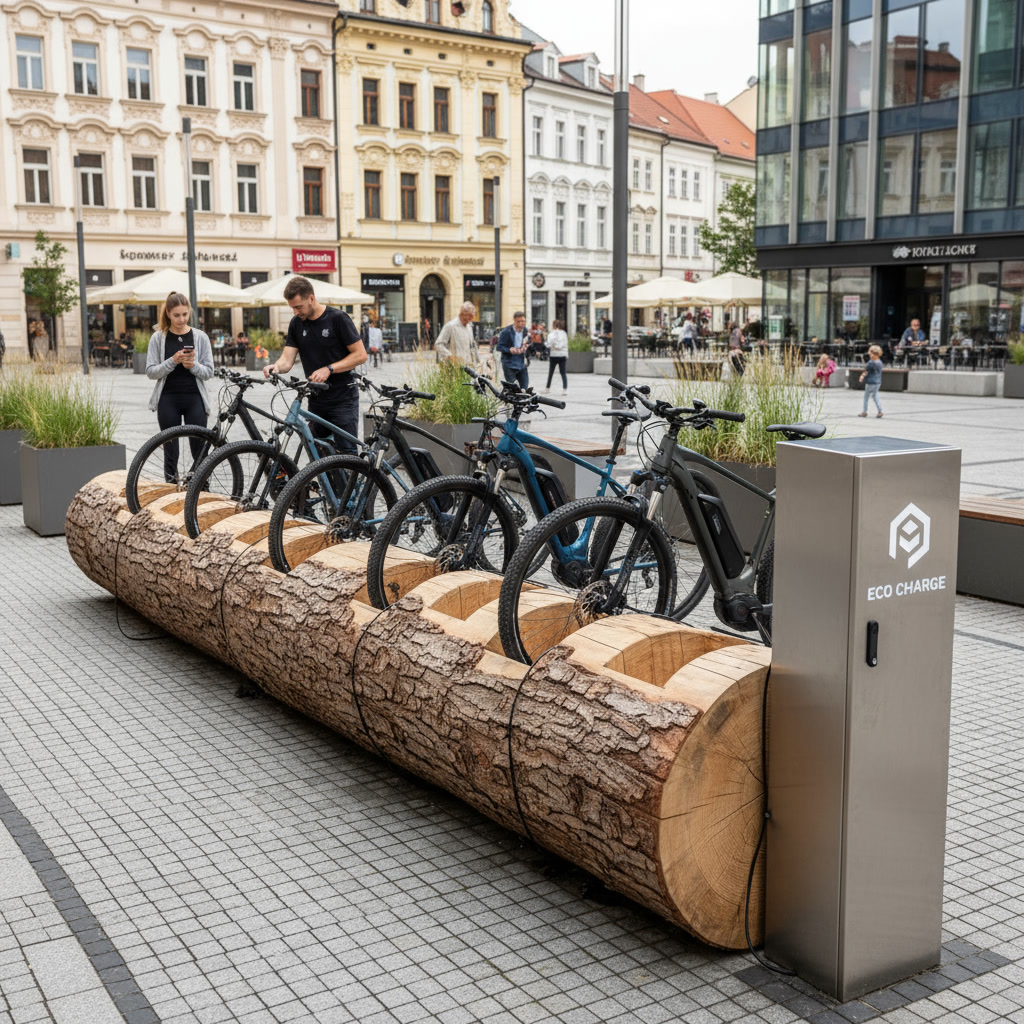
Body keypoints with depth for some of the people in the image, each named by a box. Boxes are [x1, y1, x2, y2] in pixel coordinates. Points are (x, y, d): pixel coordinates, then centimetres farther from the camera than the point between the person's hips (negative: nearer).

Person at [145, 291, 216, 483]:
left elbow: (209, 372, 3)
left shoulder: (200, 337, 4)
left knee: (200, 450, -2)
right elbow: (151, 372, -2)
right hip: (168, 399, 0)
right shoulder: (158, 338, 3)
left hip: (194, 399, 0)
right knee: (170, 451, 4)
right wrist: (173, 361, -17)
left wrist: (193, 365, -16)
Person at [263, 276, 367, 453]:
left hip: (342, 398, -6)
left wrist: (328, 369, -19)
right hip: (316, 400, 6)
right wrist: (276, 367, -22)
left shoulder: (338, 318, -10)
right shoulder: (296, 324, 7)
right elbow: (287, 359, 2)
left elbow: (360, 355, -11)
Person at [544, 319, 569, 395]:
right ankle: (565, 389, -13)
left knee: (550, 373, 11)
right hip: (563, 355, 2)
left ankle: (548, 388, 23)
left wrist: (548, 356, -4)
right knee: (563, 373, 1)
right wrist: (567, 356, 12)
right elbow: (566, 345, 7)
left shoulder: (551, 335, -5)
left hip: (554, 355, -2)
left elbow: (549, 347, -10)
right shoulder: (564, 334, 6)